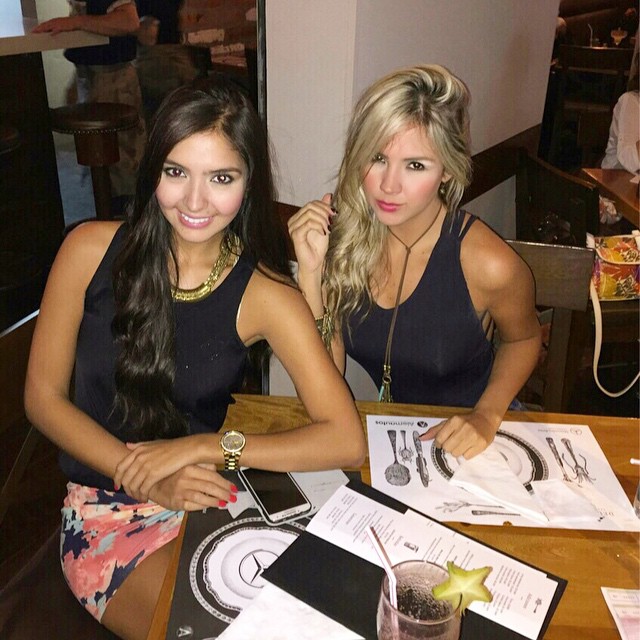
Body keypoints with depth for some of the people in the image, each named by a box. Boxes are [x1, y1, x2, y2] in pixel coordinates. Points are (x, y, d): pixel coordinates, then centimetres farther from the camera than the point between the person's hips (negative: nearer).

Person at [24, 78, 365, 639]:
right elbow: (44, 395, -3)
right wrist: (148, 479, -15)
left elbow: (347, 440, -17)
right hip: (105, 510, 0)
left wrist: (202, 446, -22)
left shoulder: (263, 294, -10)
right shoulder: (92, 250, -8)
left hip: (209, 502, 1)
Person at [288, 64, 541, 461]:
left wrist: (486, 417, -15)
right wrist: (310, 271, -24)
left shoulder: (487, 264, -24)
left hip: (468, 445, -1)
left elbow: (523, 339, 0)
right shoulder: (340, 232, -15)